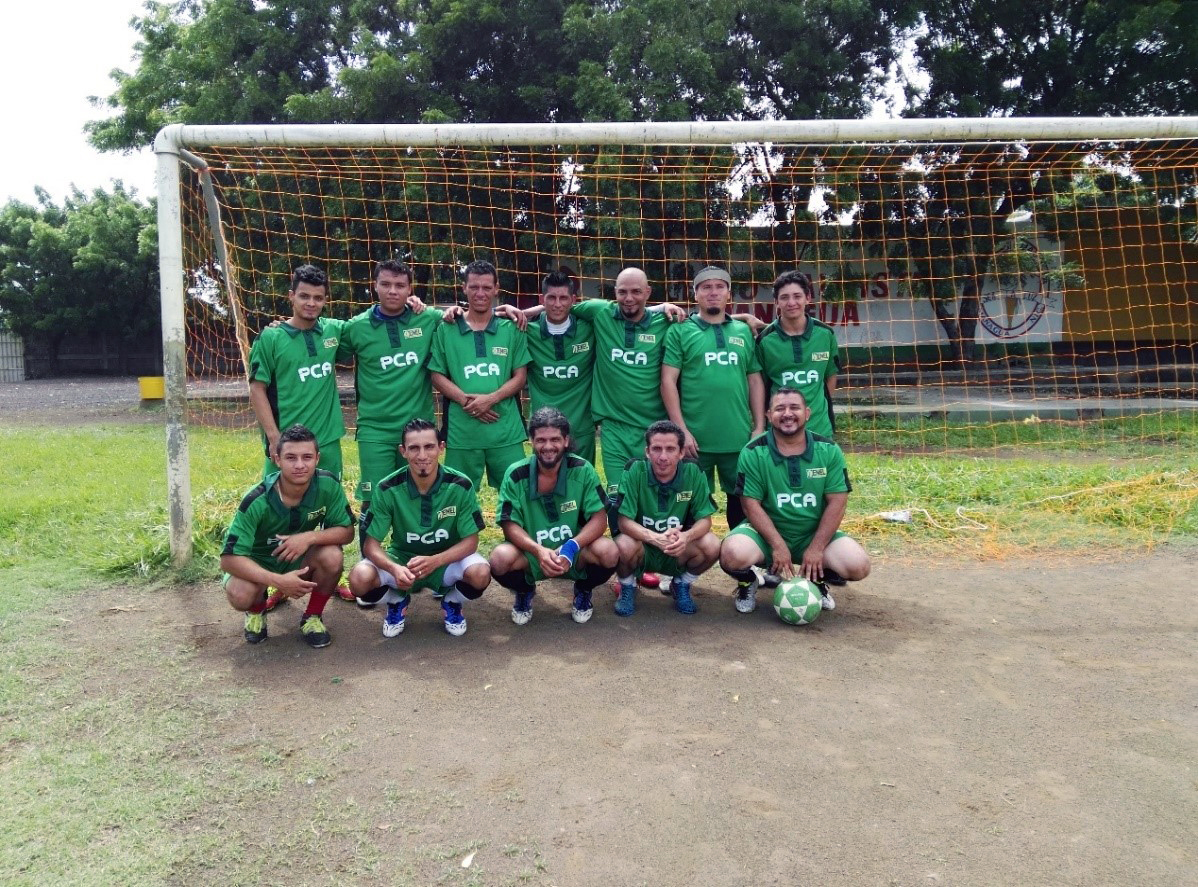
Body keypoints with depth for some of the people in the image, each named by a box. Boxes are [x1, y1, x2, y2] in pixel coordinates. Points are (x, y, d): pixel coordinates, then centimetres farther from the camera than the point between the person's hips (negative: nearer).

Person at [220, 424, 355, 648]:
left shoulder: (328, 485, -23)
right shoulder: (257, 501, -29)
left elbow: (346, 531, -15)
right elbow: (229, 558, -28)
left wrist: (310, 537, -35)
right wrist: (278, 581, -40)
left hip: (300, 560, 2)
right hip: (259, 563, -2)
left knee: (332, 556, -30)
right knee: (240, 595, -33)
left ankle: (312, 616, -1)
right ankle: (257, 610, 7)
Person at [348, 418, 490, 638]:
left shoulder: (461, 486, -18)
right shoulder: (387, 489, -17)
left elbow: (470, 541, -14)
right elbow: (371, 544, -14)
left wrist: (435, 561, -33)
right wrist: (395, 569, -36)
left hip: (447, 560, 0)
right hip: (401, 560, 1)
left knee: (480, 574, -32)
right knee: (360, 578, -28)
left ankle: (451, 603, 5)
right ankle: (397, 603, 8)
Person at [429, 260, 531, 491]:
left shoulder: (511, 329, 5)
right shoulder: (446, 330, 5)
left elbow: (520, 376, 4)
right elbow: (437, 376, 5)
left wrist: (490, 398, -12)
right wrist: (465, 400, -11)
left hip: (506, 429, 0)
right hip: (461, 430, 0)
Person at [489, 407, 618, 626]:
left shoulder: (582, 470, -11)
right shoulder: (516, 475, -10)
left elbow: (599, 518, -11)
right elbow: (510, 525, -11)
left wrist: (572, 546, -29)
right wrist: (539, 551, -30)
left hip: (575, 553, 0)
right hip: (531, 554, 0)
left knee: (608, 552, -29)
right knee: (500, 559, -31)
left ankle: (583, 591, 8)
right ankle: (524, 592, 8)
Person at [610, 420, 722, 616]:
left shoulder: (693, 473, -13)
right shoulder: (634, 471, -19)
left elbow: (704, 519, -10)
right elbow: (624, 521, -21)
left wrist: (686, 536, -34)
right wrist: (655, 537, -40)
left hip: (678, 553, 2)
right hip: (642, 549, -2)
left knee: (712, 546, -25)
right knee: (624, 546, -34)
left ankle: (682, 585, 7)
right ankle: (628, 588, 2)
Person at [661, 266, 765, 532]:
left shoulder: (744, 332, 12)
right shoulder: (680, 331, 1)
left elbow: (755, 381, 13)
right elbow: (668, 381, -4)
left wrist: (759, 427, 5)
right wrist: (681, 429, -11)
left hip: (740, 437, 3)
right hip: (695, 438, -3)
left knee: (742, 499, 12)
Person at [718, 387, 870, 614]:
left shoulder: (828, 450, -3)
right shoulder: (753, 453, -9)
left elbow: (837, 502, -5)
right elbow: (751, 504, -11)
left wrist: (816, 548, -13)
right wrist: (779, 546, -19)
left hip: (815, 534, 2)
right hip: (766, 532, -2)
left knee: (859, 565, -20)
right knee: (733, 555, -32)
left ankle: (818, 580, 15)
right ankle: (747, 583, 7)